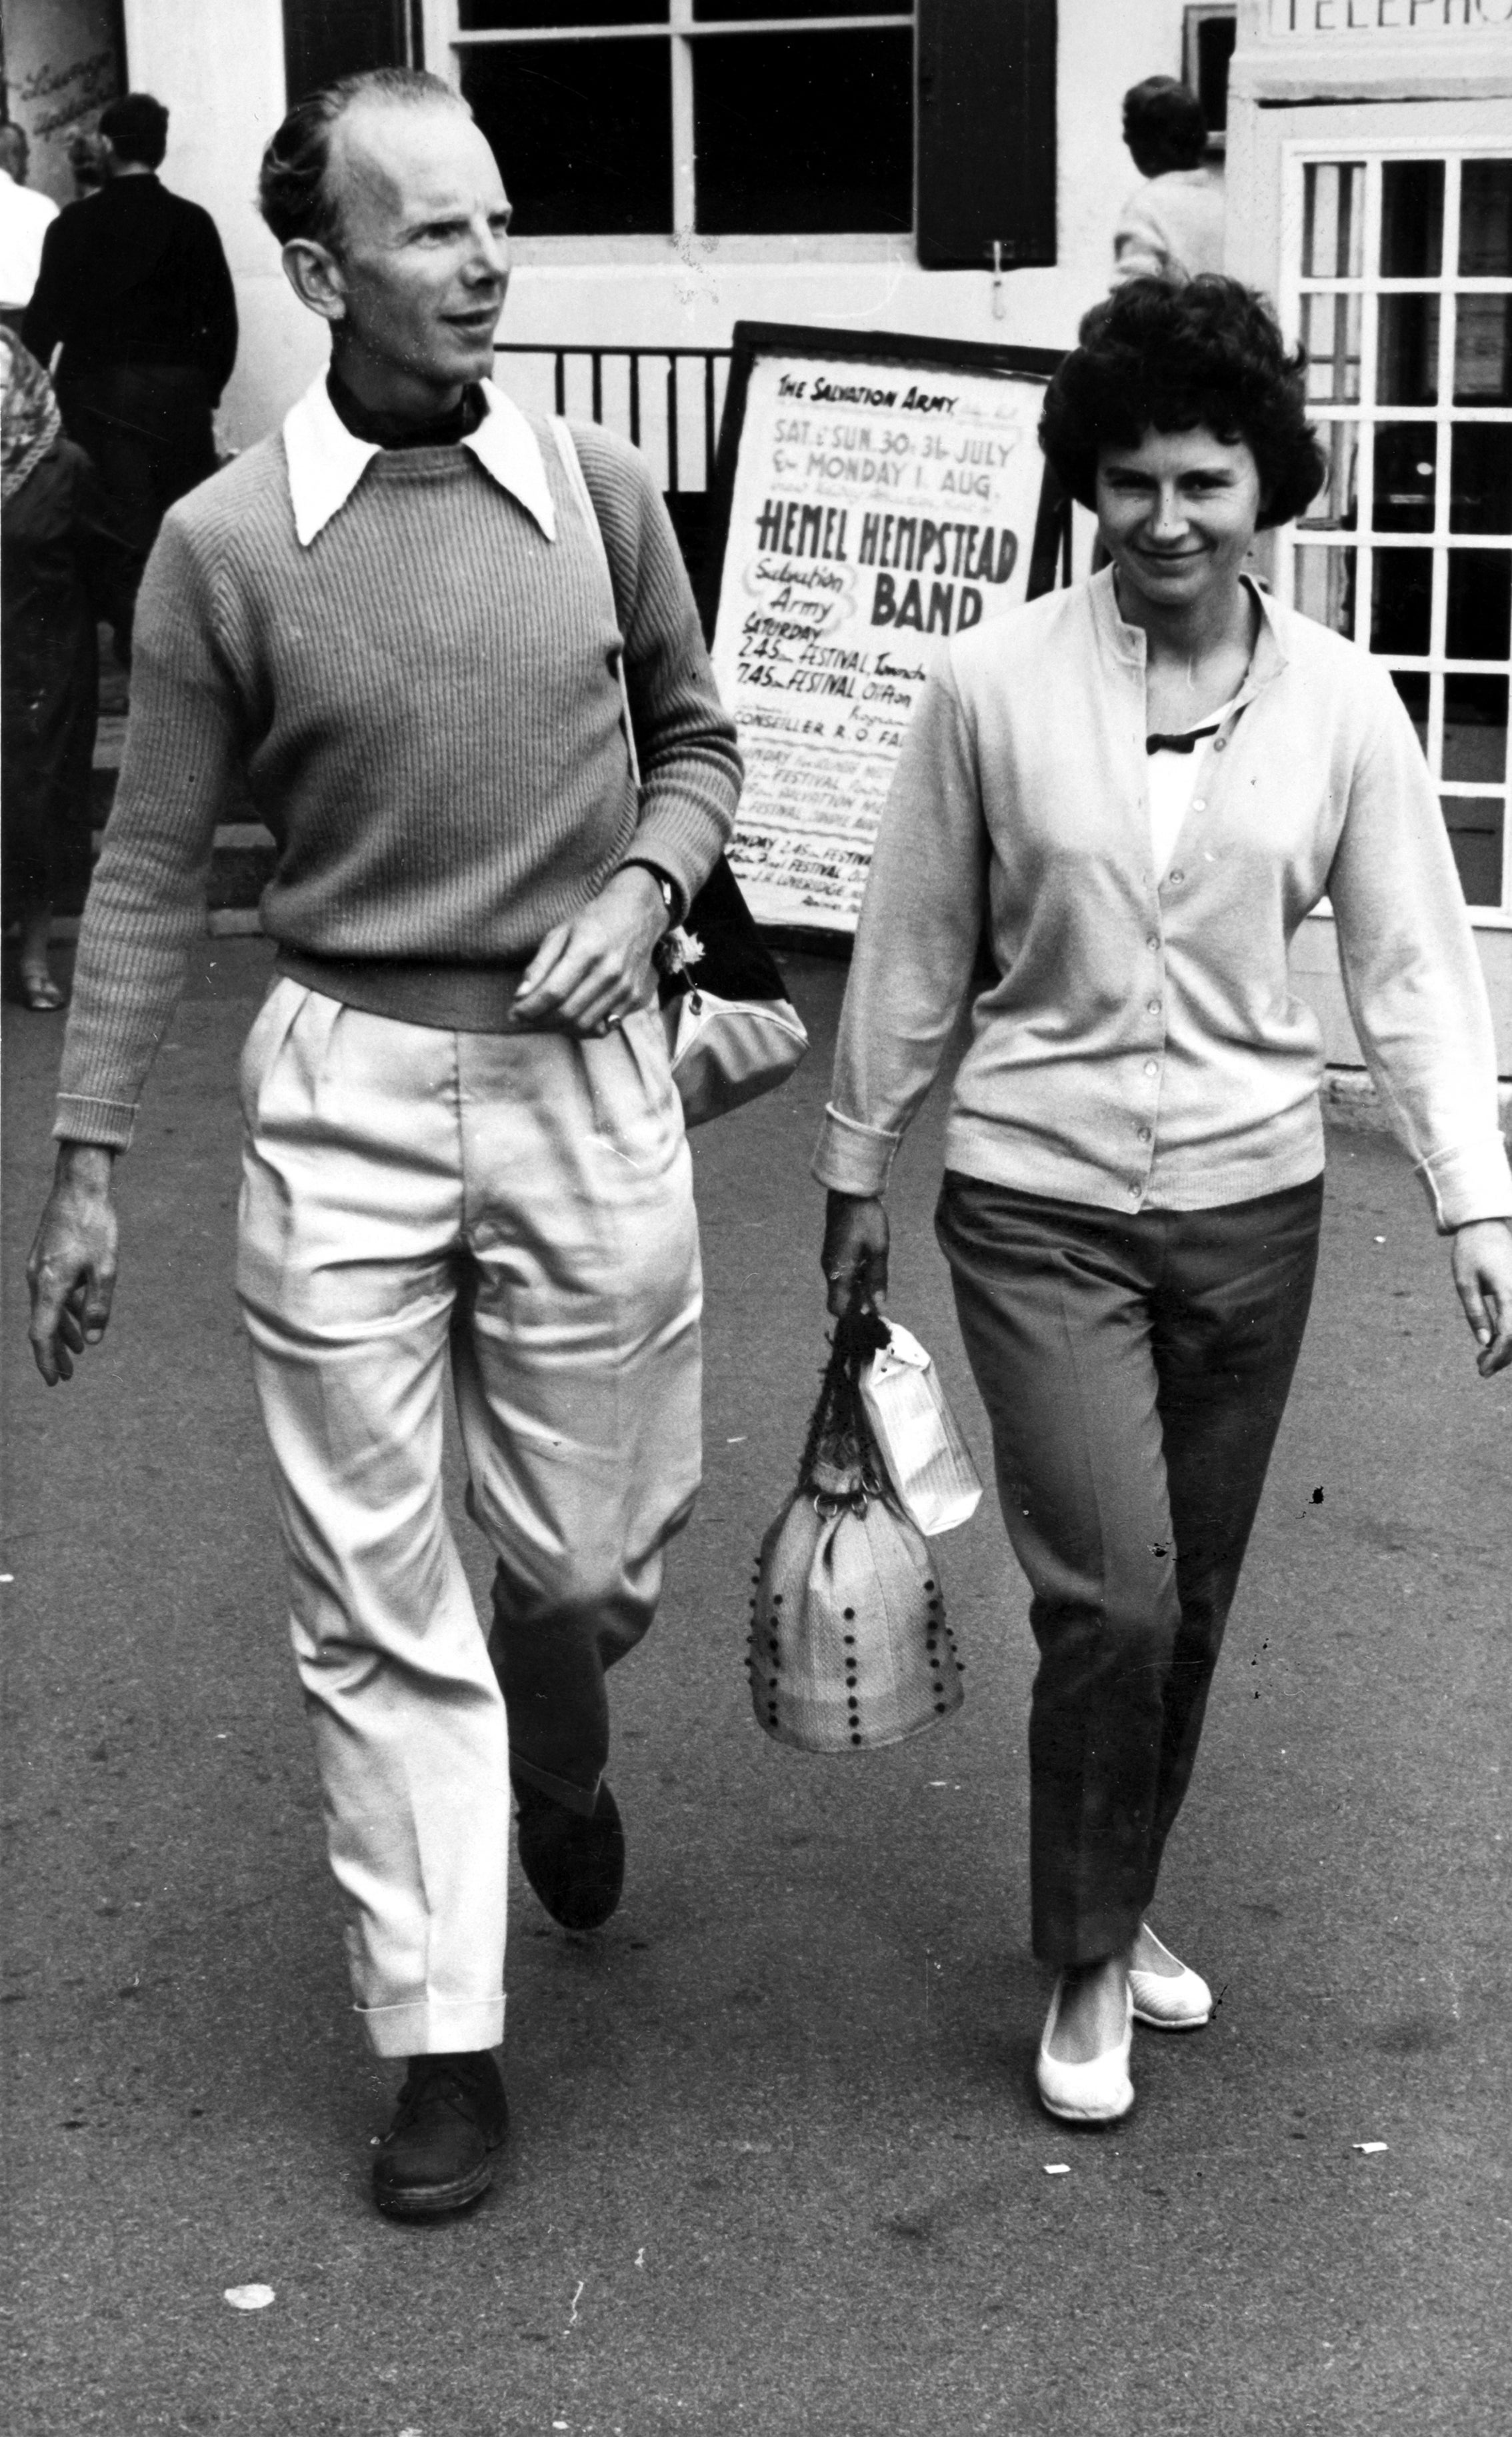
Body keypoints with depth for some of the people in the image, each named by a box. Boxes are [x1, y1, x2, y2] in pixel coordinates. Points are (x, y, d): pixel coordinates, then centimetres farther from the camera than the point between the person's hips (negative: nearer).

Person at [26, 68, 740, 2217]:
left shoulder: (600, 493, 0)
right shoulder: (225, 544, -6)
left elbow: (697, 739, 14)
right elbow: (153, 868, -1)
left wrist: (641, 886, -8)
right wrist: (87, 1159, -1)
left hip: (585, 1079, 2)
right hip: (345, 1091, -1)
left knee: (594, 1554, 11)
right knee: (376, 1599, 4)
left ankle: (556, 1757, 48)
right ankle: (445, 2045, 18)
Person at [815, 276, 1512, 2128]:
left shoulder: (1339, 702, -3)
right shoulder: (995, 683, -8)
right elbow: (910, 951, 1)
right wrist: (856, 1172, 8)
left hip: (1250, 1204, 3)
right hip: (1041, 1204, -2)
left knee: (1190, 1607, 13)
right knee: (1110, 1601, -9)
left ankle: (1113, 1911, 36)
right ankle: (1088, 1967, 13)